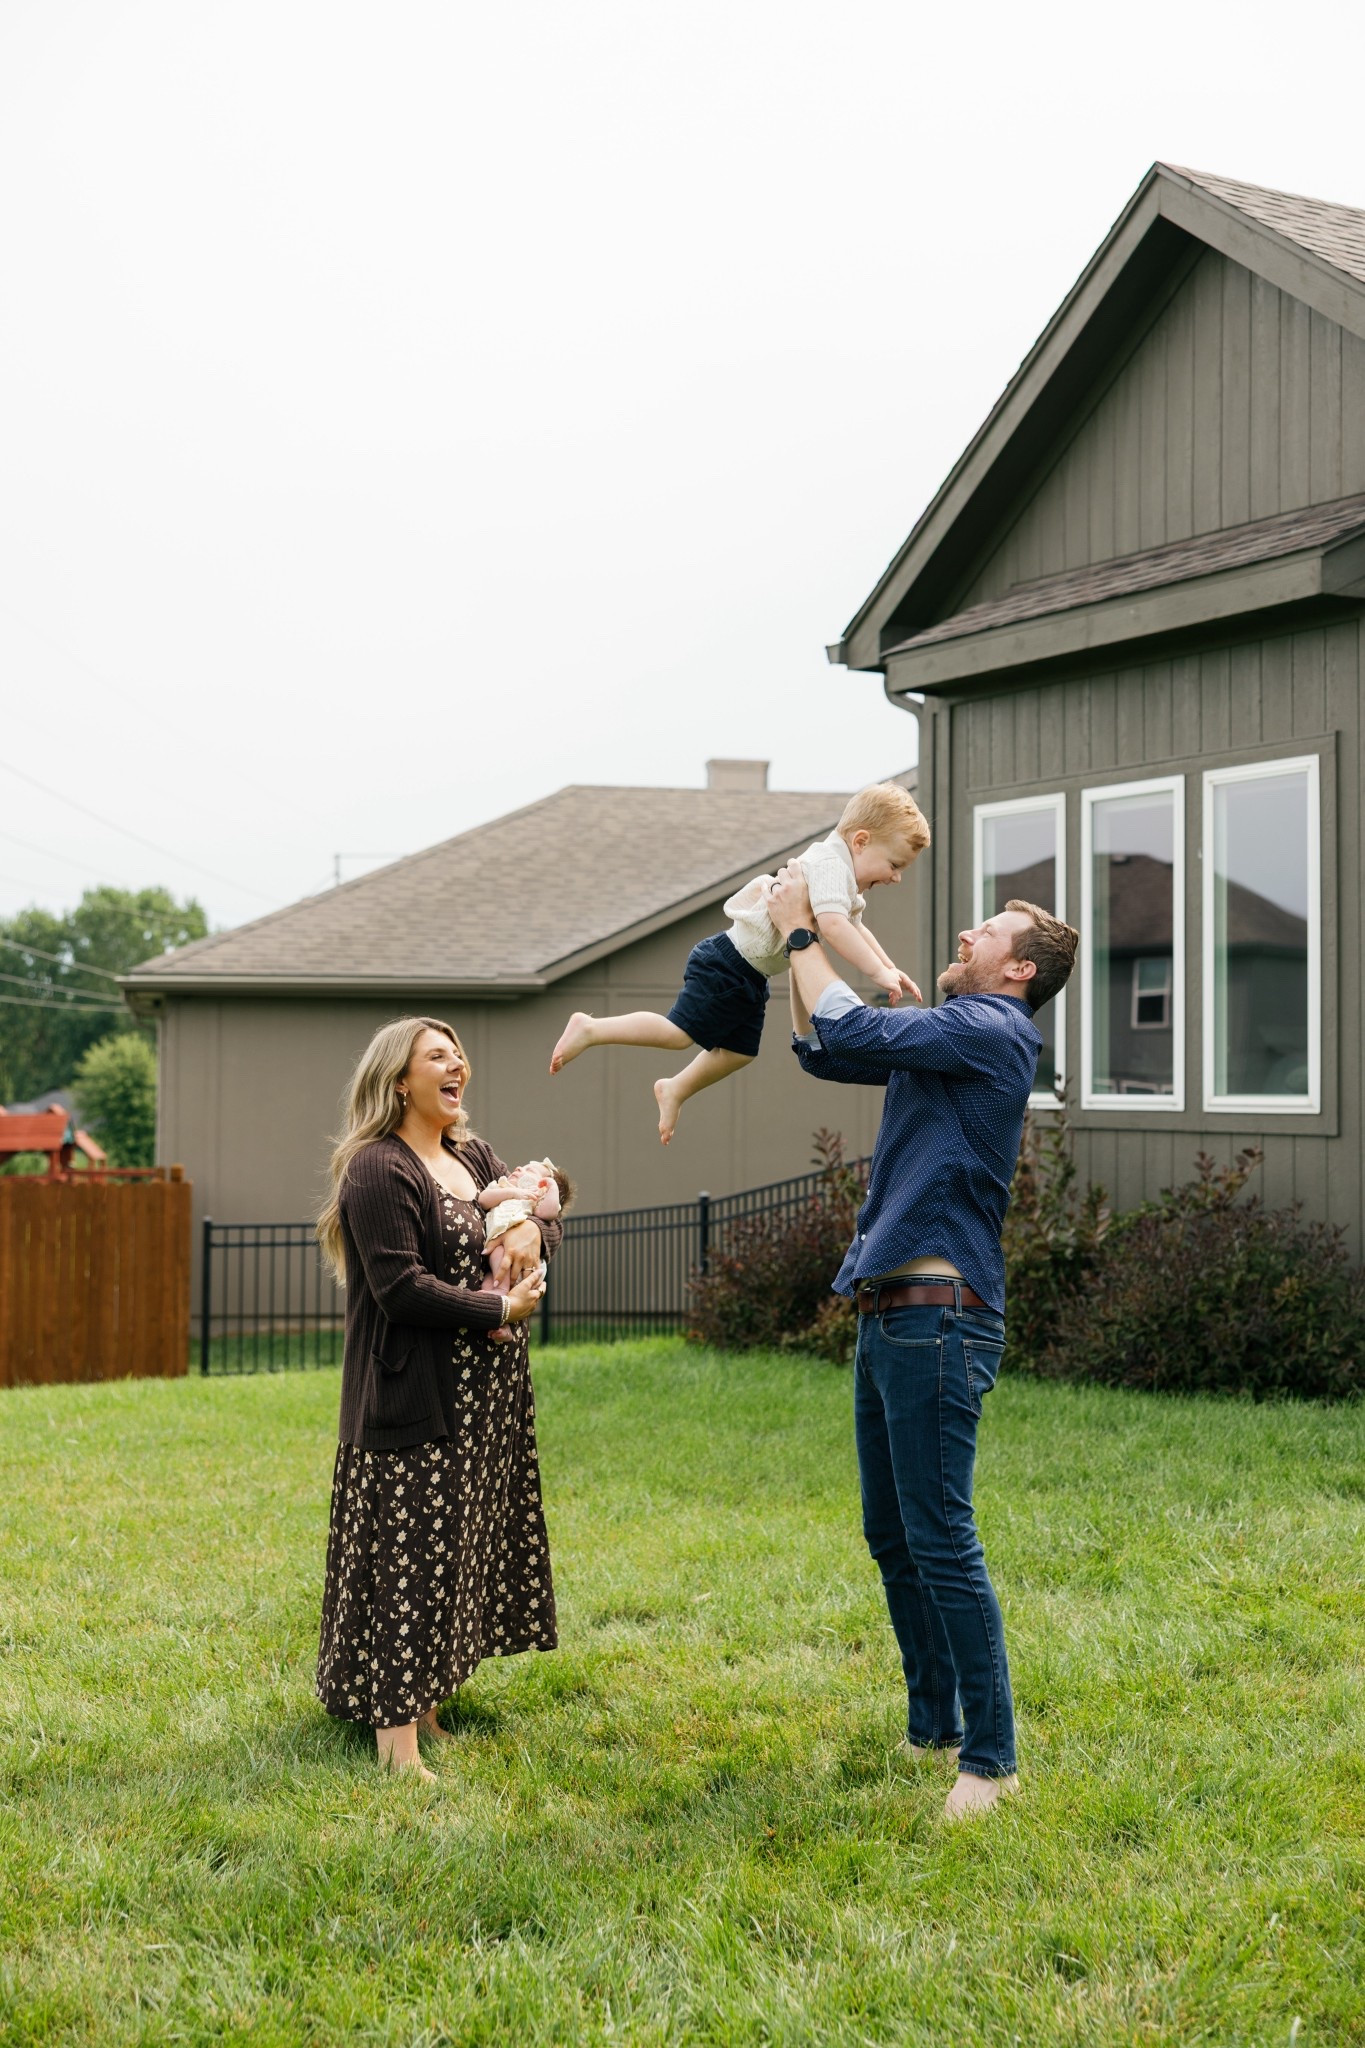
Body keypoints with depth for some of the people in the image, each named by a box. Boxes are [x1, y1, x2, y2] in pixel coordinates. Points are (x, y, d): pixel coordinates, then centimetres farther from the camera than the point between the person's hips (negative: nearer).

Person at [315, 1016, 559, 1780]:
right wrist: (499, 1310, -16)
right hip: (416, 1398, -9)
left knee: (464, 1541, 12)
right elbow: (400, 1286, -21)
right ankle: (397, 1729, -6)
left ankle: (425, 1693, 24)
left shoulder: (472, 1156, 14)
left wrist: (532, 1230, -8)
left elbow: (544, 1213, 16)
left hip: (487, 1395, 9)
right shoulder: (379, 1171, -13)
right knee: (409, 1554, -8)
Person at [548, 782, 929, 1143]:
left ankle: (675, 1090, 33)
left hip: (749, 976, 10)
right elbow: (833, 926, -37)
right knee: (679, 1032, -10)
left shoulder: (847, 885, 10)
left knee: (739, 1051, 16)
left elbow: (855, 928, 24)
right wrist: (877, 972, -35)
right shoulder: (830, 865, -22)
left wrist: (890, 968, 12)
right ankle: (590, 1029, 0)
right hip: (729, 965, -10)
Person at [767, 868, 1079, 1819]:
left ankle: (991, 1756, -2)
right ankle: (934, 1726, 25)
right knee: (893, 1535, 15)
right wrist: (805, 933, 19)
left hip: (939, 1313, -10)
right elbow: (822, 1052, 27)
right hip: (889, 1309, 10)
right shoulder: (944, 1039, 20)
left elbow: (848, 1029, -15)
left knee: (941, 1538, -9)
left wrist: (800, 932, -1)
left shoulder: (990, 1032, -10)